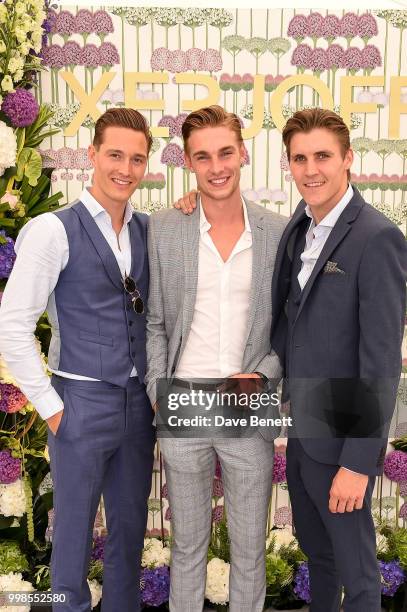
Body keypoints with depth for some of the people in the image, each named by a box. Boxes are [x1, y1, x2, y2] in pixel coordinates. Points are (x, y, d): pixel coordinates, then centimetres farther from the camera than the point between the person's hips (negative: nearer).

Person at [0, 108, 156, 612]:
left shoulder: (149, 230, 5)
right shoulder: (54, 230, -10)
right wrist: (51, 407, -10)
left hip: (140, 402, 5)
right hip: (83, 402, -4)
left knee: (130, 527, 18)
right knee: (75, 530, 11)